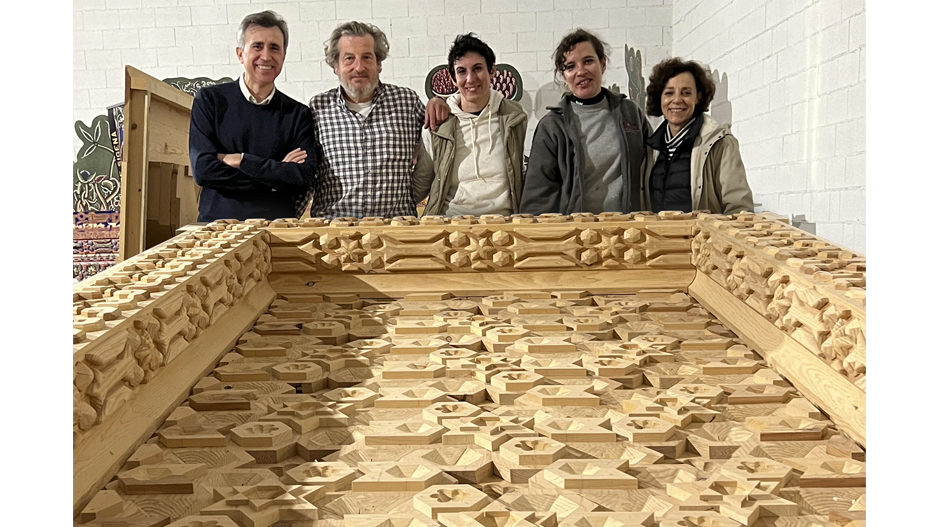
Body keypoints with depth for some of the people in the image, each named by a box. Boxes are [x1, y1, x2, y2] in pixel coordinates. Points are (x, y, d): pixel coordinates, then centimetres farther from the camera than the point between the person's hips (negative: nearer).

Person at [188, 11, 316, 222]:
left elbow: (305, 178, -3)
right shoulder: (209, 100, 7)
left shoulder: (298, 114, 9)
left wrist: (239, 160, -6)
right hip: (218, 223, 0)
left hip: (279, 228, 1)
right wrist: (276, 176, -5)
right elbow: (203, 170, -4)